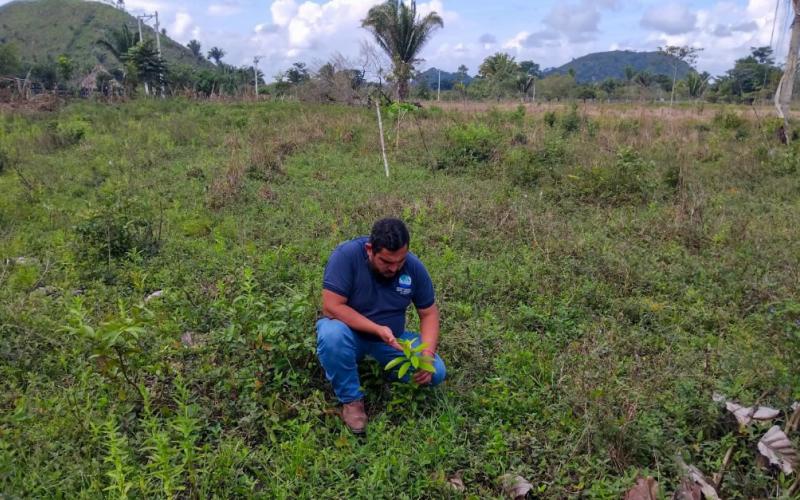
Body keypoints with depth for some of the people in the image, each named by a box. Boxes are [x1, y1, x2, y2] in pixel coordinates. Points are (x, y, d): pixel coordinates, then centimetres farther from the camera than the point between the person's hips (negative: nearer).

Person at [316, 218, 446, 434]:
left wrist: (427, 355, -21)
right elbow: (331, 307, -29)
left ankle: (380, 362, 12)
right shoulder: (346, 255, -25)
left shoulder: (414, 267, -13)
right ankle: (351, 399, -13)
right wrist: (378, 329, -34)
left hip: (393, 339, 3)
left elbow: (429, 313, -5)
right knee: (331, 334, -38)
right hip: (351, 333, -3)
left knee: (436, 373, -16)